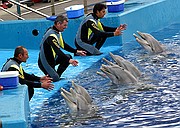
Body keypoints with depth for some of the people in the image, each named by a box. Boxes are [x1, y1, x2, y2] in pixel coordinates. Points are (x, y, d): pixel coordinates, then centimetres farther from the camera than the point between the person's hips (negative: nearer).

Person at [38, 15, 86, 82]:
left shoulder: (57, 32, 6)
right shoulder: (51, 35, -27)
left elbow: (63, 45, 15)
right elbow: (57, 51, -36)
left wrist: (76, 51, 8)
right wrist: (69, 60, -44)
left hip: (52, 58, 10)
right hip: (45, 62, -10)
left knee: (69, 57, 3)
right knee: (55, 78, -19)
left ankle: (57, 76, 7)